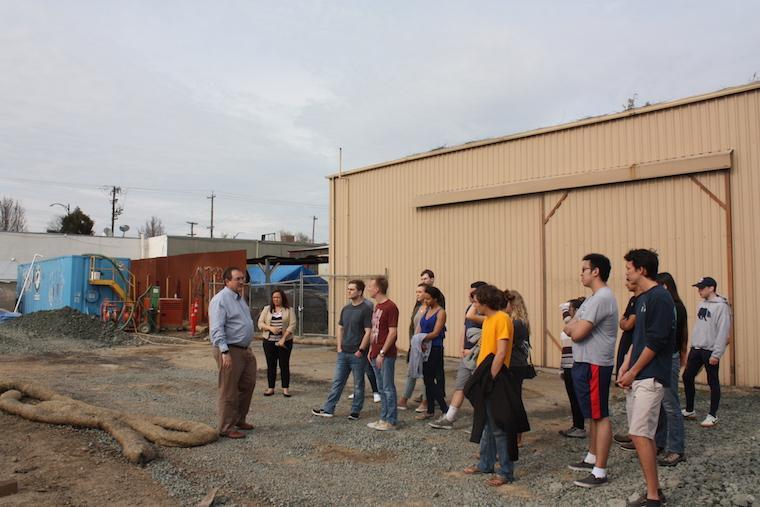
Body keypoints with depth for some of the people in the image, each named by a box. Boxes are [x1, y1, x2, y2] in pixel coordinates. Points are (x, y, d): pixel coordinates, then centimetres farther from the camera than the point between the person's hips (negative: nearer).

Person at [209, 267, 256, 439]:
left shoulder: (240, 298, 14)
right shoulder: (221, 300, -15)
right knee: (229, 391, 0)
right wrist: (225, 352, -28)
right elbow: (217, 329, -22)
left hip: (244, 349, 10)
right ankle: (226, 428, 11)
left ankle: (239, 420, 32)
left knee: (248, 385, 16)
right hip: (230, 351, -10)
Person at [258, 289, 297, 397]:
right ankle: (270, 388, 13)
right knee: (270, 365, 5)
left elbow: (292, 325, -6)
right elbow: (260, 323, 3)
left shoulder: (289, 310, 2)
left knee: (284, 365, 1)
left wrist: (283, 339, -14)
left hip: (284, 342, -2)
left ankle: (286, 388, 8)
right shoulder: (267, 309, 10)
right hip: (269, 341, 2)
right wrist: (270, 328, -16)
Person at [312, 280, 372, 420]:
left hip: (357, 355, -6)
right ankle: (328, 409, 15)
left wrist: (360, 351, -15)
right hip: (343, 353, 6)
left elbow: (368, 332, -14)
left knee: (358, 385, 7)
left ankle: (355, 411, 18)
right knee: (337, 382, 10)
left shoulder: (366, 310, -11)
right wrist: (339, 347, 8)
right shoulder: (345, 309, 10)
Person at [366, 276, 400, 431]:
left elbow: (393, 332, -17)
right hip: (376, 354, 9)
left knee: (388, 388, -1)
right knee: (381, 388, 14)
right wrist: (371, 350, 14)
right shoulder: (377, 306, 14)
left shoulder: (390, 307, -14)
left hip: (386, 355, -9)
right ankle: (383, 418, 23)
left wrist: (382, 353, -18)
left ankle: (391, 421, 7)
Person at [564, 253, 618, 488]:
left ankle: (600, 472, 1)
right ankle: (592, 458, 33)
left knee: (600, 416, -4)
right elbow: (569, 328, 15)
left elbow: (577, 333, -22)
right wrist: (576, 326, -6)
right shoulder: (593, 298, 15)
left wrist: (574, 327, -2)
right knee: (593, 415, 20)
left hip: (594, 365, -11)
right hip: (584, 363, 11)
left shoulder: (602, 298, -19)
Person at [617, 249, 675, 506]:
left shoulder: (660, 297, -13)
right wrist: (624, 368, 9)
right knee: (642, 434, 12)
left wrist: (633, 372, -11)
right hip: (637, 378, 9)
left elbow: (655, 342, -18)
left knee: (640, 434, -10)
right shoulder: (642, 298, 16)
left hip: (650, 377, -9)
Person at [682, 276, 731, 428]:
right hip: (696, 348, 8)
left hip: (710, 351, -8)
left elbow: (723, 331, -17)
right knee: (687, 377, 10)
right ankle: (689, 410, 23)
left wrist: (716, 354, -19)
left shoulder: (721, 306, -13)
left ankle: (712, 415, 14)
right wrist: (692, 345, 15)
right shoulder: (702, 304, 12)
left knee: (713, 382, 3)